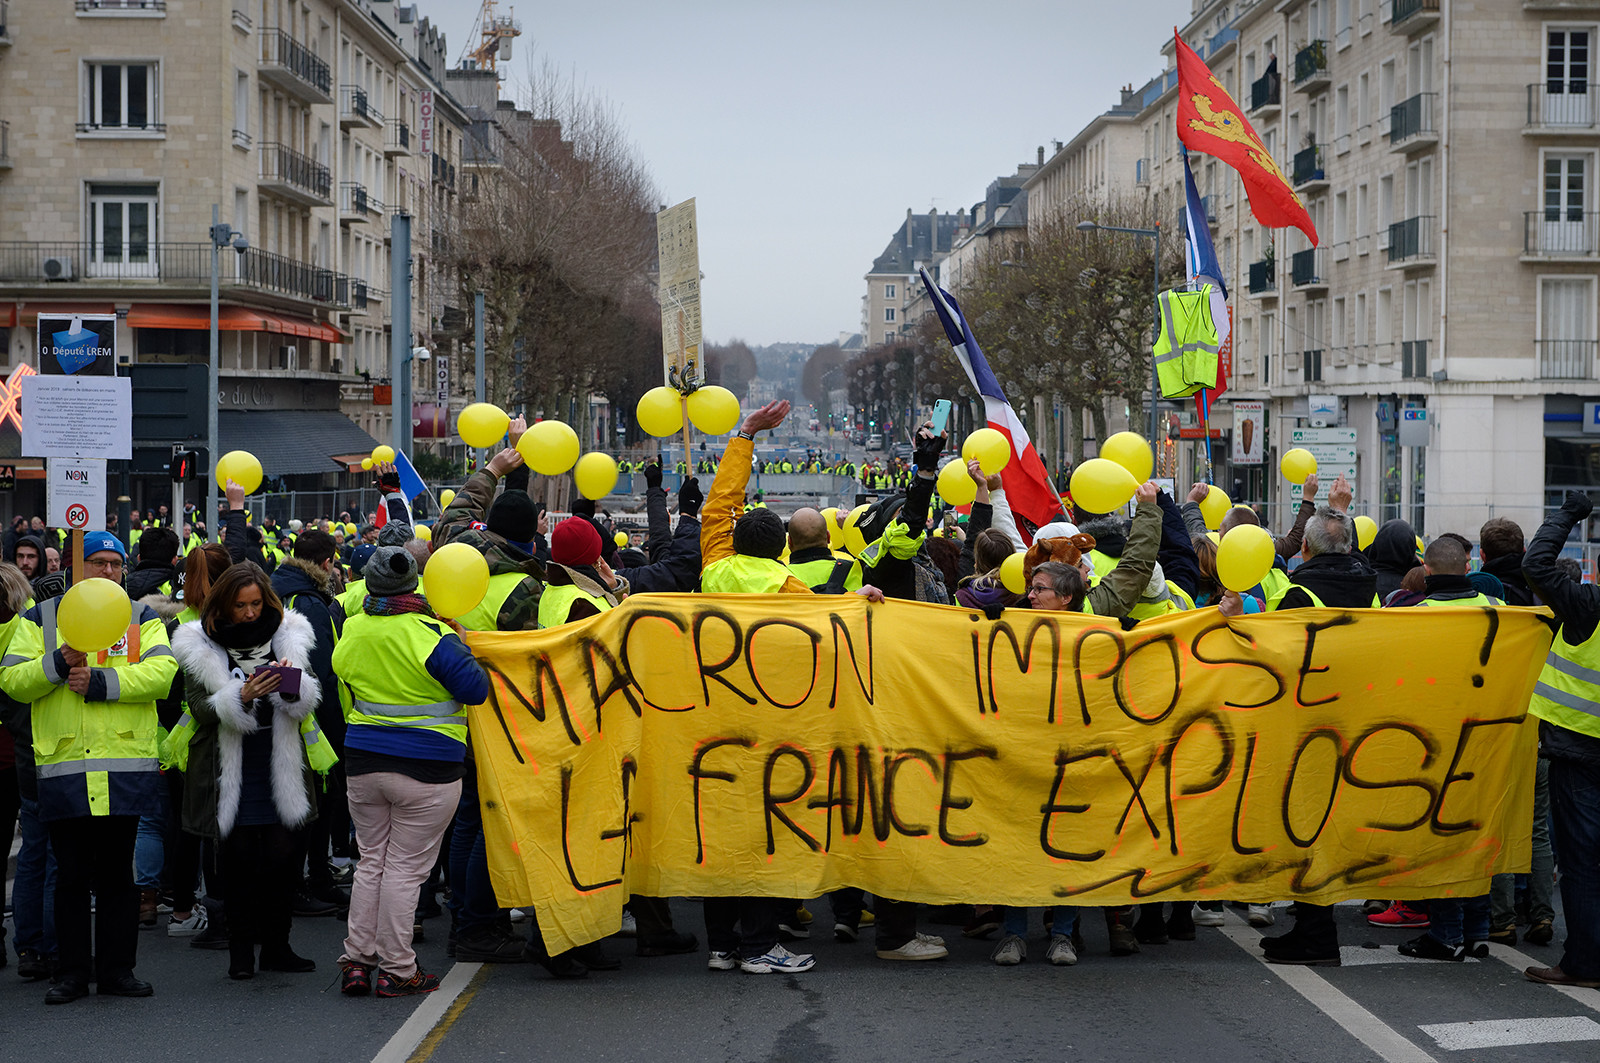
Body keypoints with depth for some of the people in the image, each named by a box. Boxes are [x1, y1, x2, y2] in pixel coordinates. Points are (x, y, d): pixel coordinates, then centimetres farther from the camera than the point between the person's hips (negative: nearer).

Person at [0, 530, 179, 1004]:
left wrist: (100, 681, -15)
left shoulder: (142, 619, 10)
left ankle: (117, 969, 15)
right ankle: (73, 973, 12)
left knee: (116, 873, 7)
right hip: (64, 768, 0)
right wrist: (60, 663, -15)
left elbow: (161, 672, -6)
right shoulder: (40, 618, 10)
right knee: (71, 875, 4)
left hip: (125, 767, 0)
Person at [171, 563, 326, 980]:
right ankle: (241, 949, 13)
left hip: (281, 770, 2)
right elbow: (200, 708, -9)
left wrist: (293, 683, -20)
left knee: (283, 859, -1)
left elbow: (309, 698, 3)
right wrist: (241, 698, -26)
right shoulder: (200, 646, -1)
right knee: (238, 862, 2)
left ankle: (276, 945, 13)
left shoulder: (288, 636, 6)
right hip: (230, 774, -2)